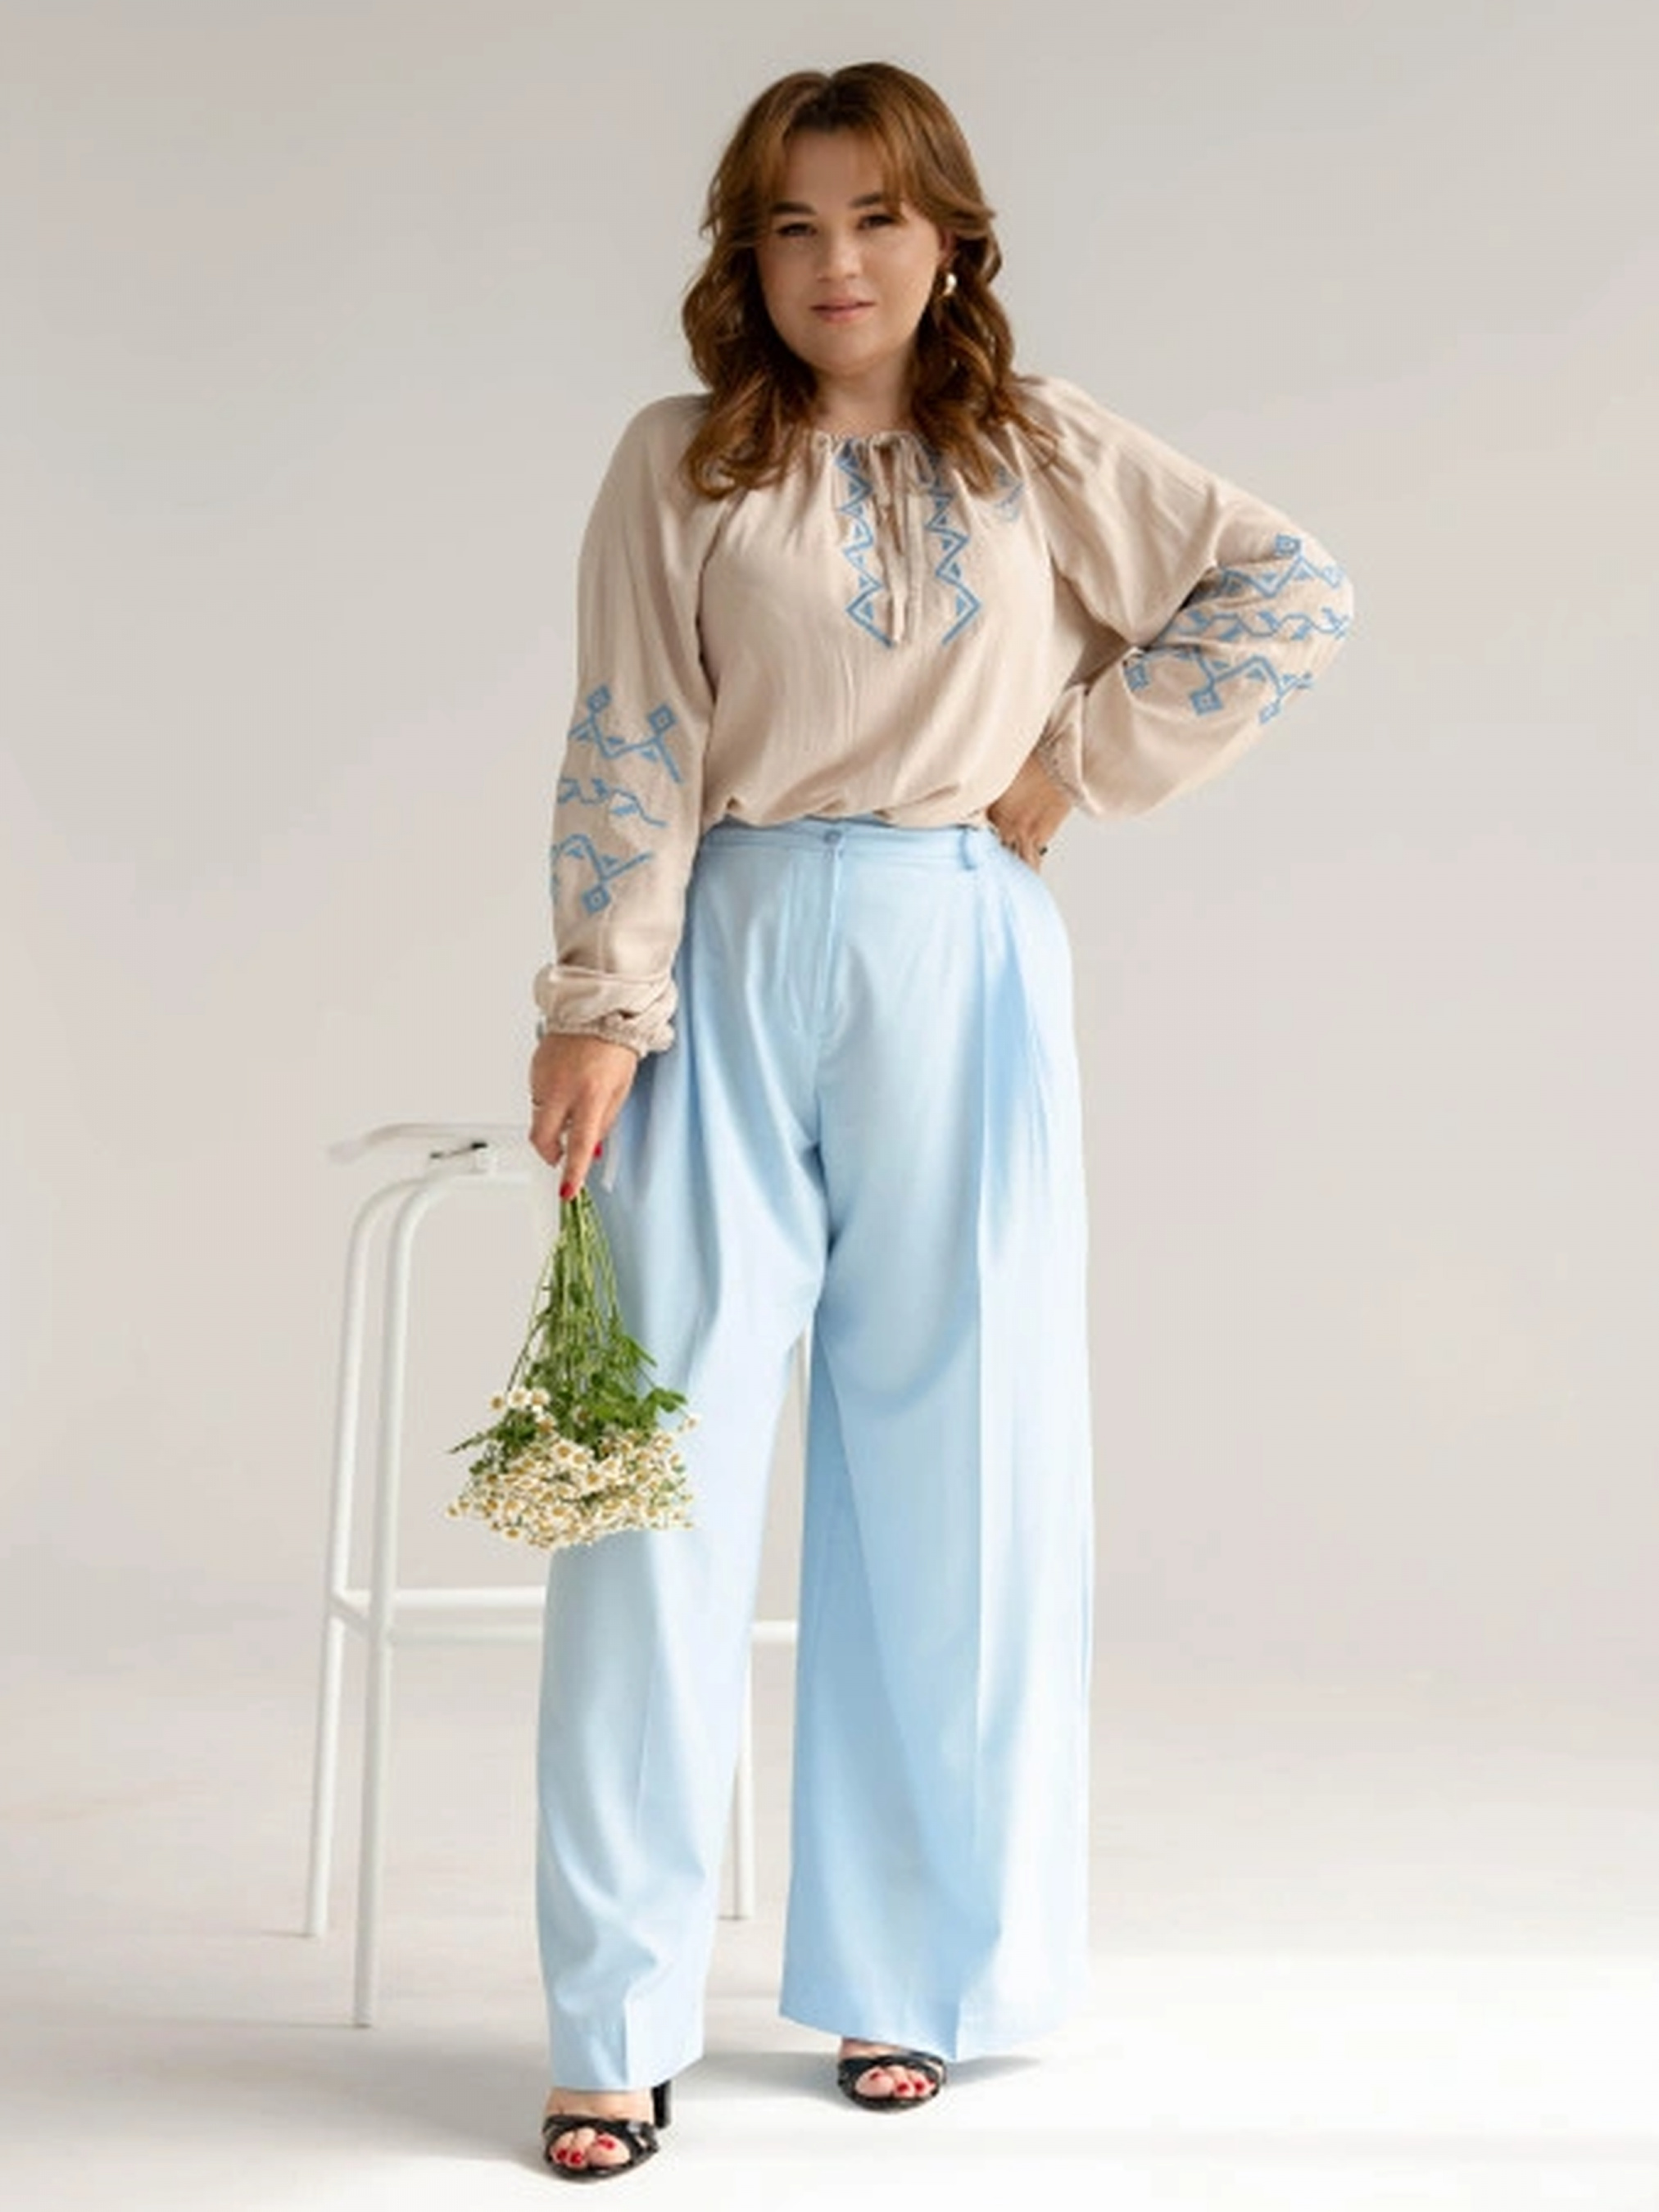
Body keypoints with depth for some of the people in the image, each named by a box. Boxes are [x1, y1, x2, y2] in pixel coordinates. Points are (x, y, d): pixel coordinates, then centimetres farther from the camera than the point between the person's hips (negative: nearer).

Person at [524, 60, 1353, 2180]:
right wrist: (600, 1009, -9)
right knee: (663, 1464, -5)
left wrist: (1081, 760, 1)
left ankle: (906, 1975, 19)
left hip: (961, 971, 1)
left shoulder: (1046, 453, 10)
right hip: (733, 971, -1)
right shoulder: (676, 463, 7)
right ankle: (617, 2026, 4)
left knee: (950, 1466, 4)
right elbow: (628, 751, 0)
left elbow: (1294, 595, 7)